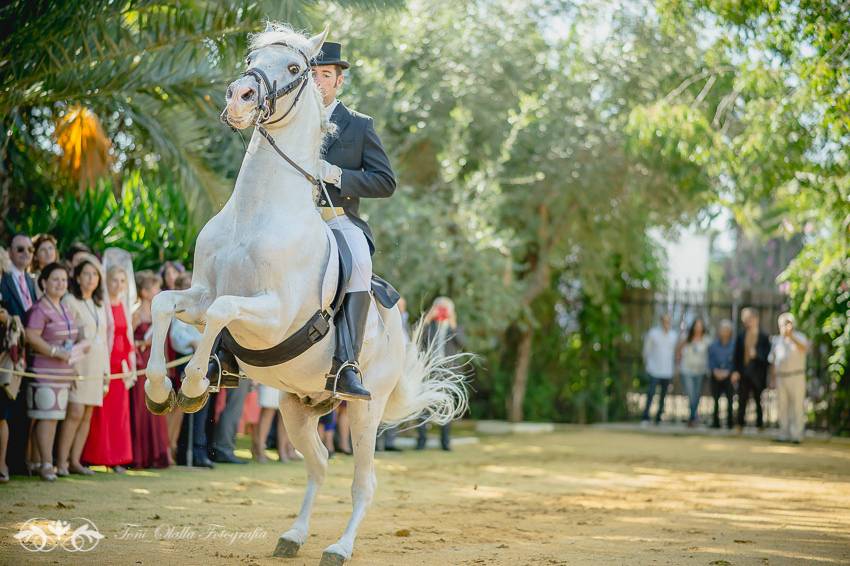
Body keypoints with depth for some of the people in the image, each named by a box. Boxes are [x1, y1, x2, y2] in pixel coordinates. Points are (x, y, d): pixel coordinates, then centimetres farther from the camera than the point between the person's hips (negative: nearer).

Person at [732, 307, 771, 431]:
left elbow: (767, 356, -3)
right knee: (742, 401, 0)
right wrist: (735, 371, -3)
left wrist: (757, 355, -19)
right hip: (744, 374, 2)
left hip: (758, 375, -2)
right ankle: (740, 425, 3)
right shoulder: (741, 337, 8)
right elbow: (736, 356, 7)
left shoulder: (764, 337, -1)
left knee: (759, 402, 7)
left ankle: (760, 425, 15)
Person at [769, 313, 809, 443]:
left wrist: (791, 336, -33)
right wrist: (773, 378, 11)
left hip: (796, 376, -4)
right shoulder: (777, 340, 14)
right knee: (783, 406, 4)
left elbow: (804, 348, -22)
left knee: (797, 406, -6)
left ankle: (797, 435, -7)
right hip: (781, 377, 4)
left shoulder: (799, 337, 1)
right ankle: (784, 434, 8)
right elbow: (773, 360, 17)